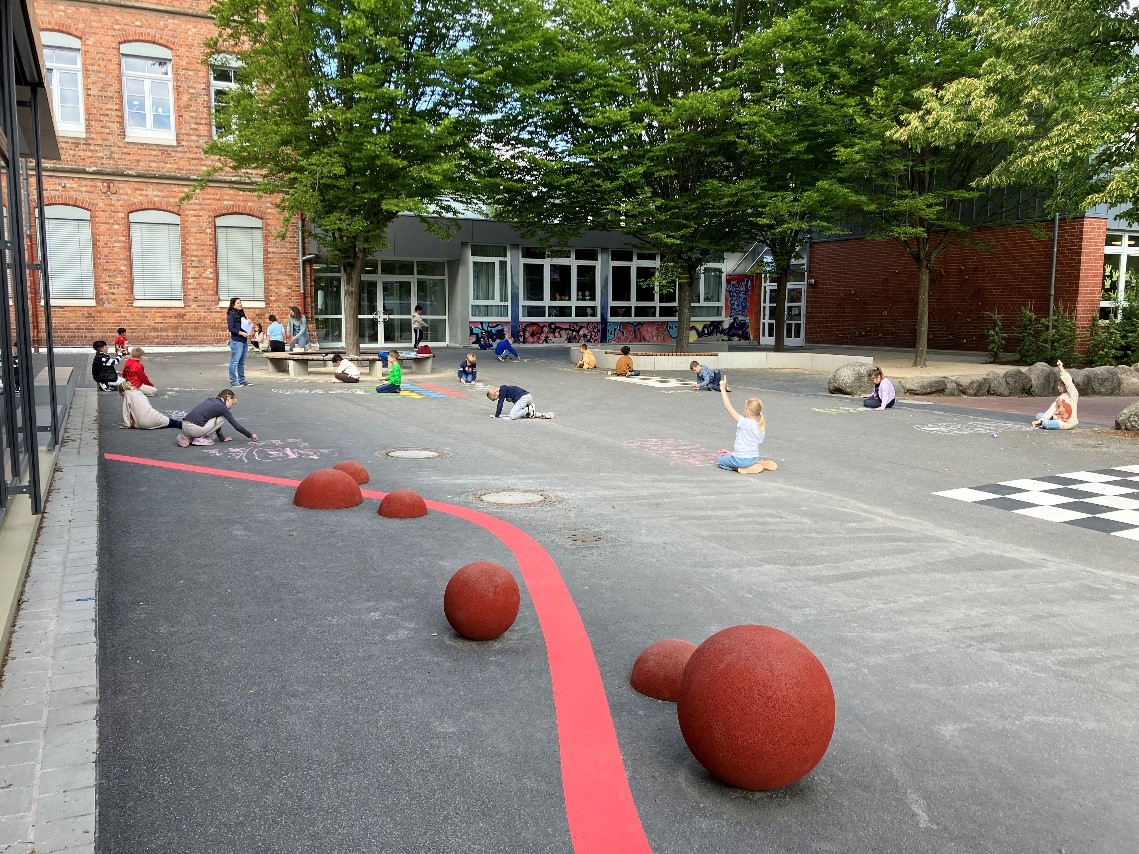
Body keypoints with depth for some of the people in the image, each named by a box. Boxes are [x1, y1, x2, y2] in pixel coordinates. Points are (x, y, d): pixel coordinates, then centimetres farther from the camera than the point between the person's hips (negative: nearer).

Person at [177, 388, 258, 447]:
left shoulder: (210, 400, 24)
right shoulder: (222, 407, 2)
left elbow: (215, 423, 32)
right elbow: (236, 426, 6)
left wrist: (222, 438, 38)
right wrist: (251, 435, 17)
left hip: (184, 426, 8)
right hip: (194, 429, -8)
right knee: (223, 418, 8)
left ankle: (188, 438, 14)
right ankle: (200, 438, 1)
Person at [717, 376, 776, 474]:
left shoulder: (744, 422, -18)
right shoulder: (761, 426, 4)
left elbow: (728, 407, -19)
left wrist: (723, 388, -11)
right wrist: (732, 452, 18)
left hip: (742, 459, -7)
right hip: (754, 458, 7)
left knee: (720, 461, 17)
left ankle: (747, 469, -6)